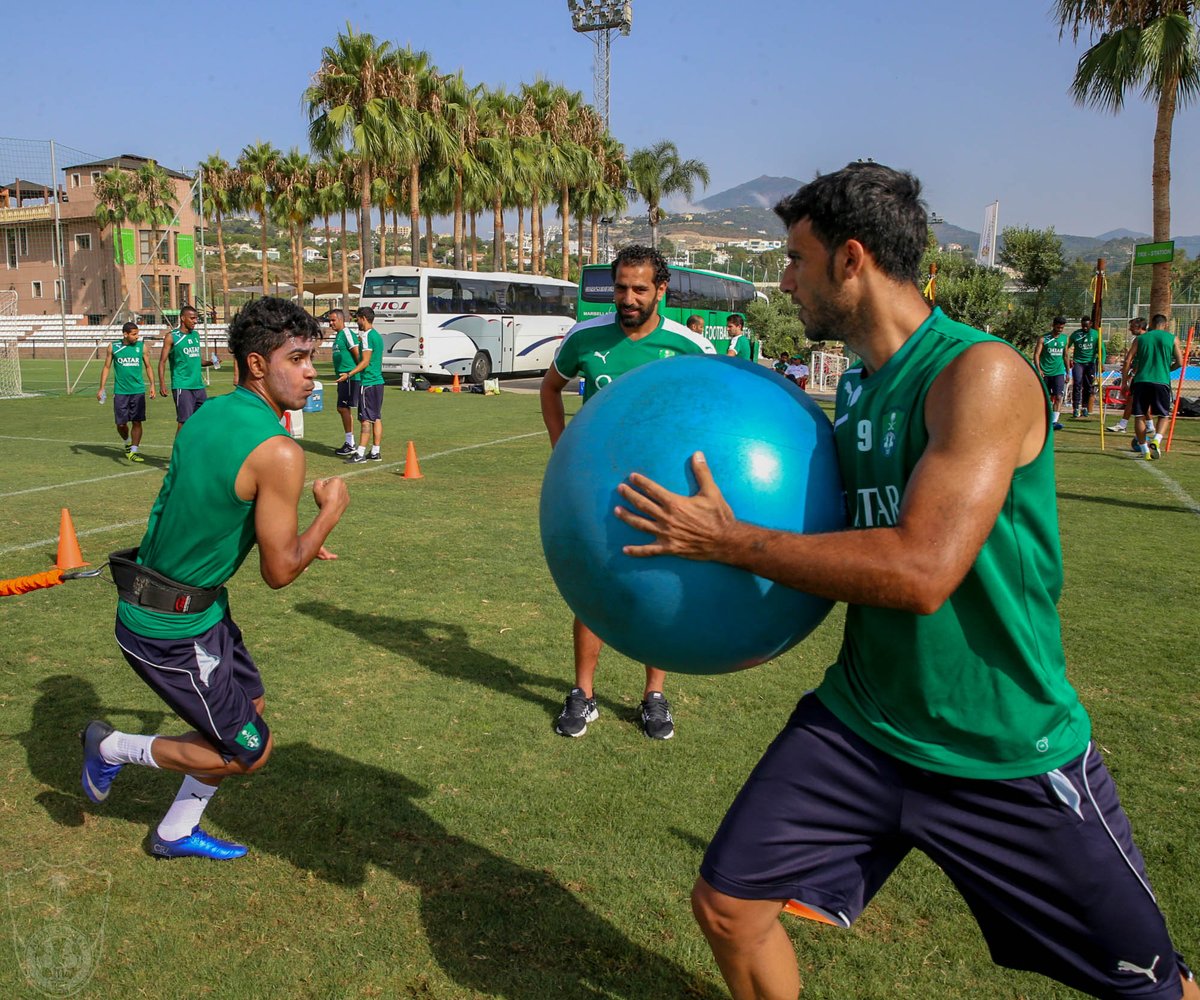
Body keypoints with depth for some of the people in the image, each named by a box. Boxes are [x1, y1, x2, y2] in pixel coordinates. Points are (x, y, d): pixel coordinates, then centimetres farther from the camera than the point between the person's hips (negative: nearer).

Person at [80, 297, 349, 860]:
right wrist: (330, 512, -6)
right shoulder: (279, 453, -25)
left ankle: (177, 833, 38)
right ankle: (113, 749, 23)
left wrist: (287, 538, 16)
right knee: (248, 752, 8)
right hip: (171, 628, -9)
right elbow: (279, 573, -20)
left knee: (249, 707, 23)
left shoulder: (208, 414, 2)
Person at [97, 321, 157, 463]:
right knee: (121, 423, 2)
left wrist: (152, 385, 3)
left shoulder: (141, 346, 3)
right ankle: (128, 443, 31)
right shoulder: (113, 347, 1)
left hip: (138, 391, 0)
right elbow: (106, 367, 8)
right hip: (120, 391, 0)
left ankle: (134, 451, 3)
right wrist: (101, 388, 4)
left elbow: (148, 367, 11)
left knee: (137, 421, -4)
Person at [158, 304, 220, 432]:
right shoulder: (172, 337, -4)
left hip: (198, 385, 6)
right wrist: (162, 384, -15)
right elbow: (162, 361, -5)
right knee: (184, 422, -7)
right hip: (182, 387, -6)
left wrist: (209, 362, 2)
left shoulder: (196, 335, 14)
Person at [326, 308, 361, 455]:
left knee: (343, 408, -8)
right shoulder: (338, 335, 18)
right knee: (343, 409, 12)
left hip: (350, 378, -10)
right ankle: (350, 443, 19)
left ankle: (350, 444, -3)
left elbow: (357, 354, -18)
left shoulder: (346, 334, -12)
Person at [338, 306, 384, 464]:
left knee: (366, 419, -8)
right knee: (376, 418, 9)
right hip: (378, 381, 9)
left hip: (368, 382, -9)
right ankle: (375, 452, 12)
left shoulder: (367, 336, -13)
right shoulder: (377, 335, 15)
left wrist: (349, 374, -20)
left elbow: (365, 361, -19)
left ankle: (360, 453, -8)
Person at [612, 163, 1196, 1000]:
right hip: (861, 726, 6)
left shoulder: (984, 374, -21)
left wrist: (726, 540, -26)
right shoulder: (858, 383, 5)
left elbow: (921, 571, -32)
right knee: (726, 906, 4)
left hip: (1010, 754, -6)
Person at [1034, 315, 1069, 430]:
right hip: (1045, 373, -2)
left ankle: (1054, 421, -18)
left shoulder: (1064, 338, 9)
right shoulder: (1043, 339, -3)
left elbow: (1065, 356, 17)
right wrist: (1039, 370, -21)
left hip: (1059, 372, 2)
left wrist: (1067, 373, 17)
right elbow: (1036, 355, -7)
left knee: (1058, 397, -13)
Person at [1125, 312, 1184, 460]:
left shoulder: (1140, 339, 11)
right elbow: (1180, 363, 6)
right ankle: (1156, 440, -12)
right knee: (1163, 415, 12)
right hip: (1162, 381, -1)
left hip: (1141, 380, 1)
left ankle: (1145, 450, 5)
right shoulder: (1172, 338, 8)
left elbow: (1128, 362, 4)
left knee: (1139, 416, 7)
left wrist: (1124, 383, 10)